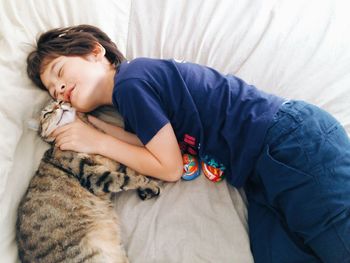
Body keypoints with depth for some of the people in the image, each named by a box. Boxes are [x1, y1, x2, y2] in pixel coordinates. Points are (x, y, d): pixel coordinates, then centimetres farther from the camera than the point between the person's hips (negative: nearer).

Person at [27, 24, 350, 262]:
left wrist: (98, 142, -3)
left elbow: (169, 167, -8)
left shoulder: (131, 81, -12)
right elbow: (151, 147, 3)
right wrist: (92, 124, 2)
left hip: (294, 142, -8)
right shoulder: (137, 83, 15)